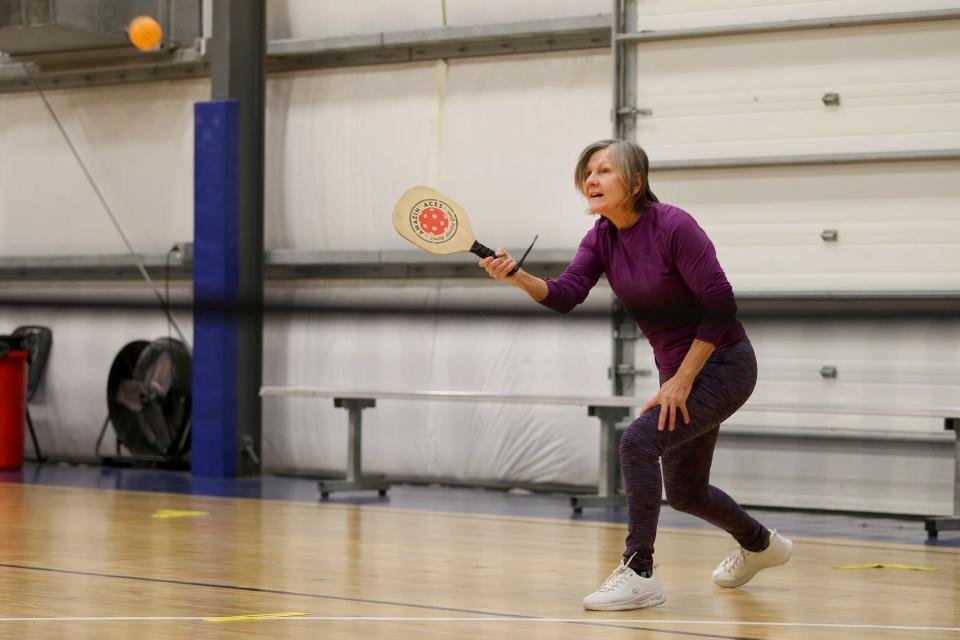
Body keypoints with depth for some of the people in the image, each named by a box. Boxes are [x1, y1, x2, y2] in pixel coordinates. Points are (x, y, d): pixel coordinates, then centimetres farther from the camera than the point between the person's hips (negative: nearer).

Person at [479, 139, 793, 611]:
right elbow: (565, 294, -14)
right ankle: (760, 544, 48)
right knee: (684, 492, 19)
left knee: (638, 442, -26)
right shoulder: (602, 239, 0)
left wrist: (682, 380, -22)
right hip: (678, 370, 9)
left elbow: (720, 305, -21)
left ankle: (639, 573, -17)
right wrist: (517, 277, -34)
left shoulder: (674, 227, -21)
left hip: (722, 364, -9)